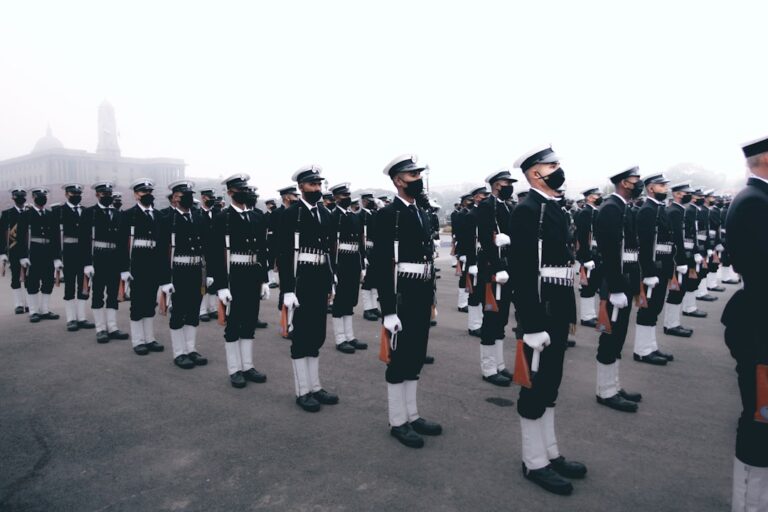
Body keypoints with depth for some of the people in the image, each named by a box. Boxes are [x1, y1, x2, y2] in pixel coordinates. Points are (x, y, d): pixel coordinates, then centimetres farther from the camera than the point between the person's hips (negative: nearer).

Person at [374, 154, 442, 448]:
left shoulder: (423, 214, 14)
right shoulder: (387, 215, -12)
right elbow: (381, 265, -17)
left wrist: (430, 297, 17)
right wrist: (388, 310, -20)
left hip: (423, 296, 8)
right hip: (402, 297, -8)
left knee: (416, 357, 15)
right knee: (399, 359, 2)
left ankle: (412, 415, 28)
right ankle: (398, 422, 15)